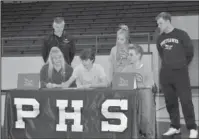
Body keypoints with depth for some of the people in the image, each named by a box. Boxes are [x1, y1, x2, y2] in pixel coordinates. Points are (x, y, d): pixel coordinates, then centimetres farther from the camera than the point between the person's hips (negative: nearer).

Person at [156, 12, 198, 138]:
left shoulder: (181, 34, -4)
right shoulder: (160, 39, 10)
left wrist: (183, 65, 10)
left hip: (180, 72, -5)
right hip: (165, 73, 5)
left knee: (186, 100, -6)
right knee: (170, 102, 7)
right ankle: (175, 127, 17)